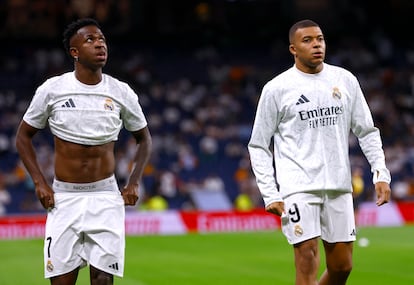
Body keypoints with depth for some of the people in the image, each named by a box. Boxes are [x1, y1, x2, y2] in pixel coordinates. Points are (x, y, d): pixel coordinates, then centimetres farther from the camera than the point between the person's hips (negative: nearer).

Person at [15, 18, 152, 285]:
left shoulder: (121, 92, -1)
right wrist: (40, 182, -3)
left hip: (106, 197, 1)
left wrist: (133, 183, 3)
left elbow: (144, 138, 14)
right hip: (64, 198, 0)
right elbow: (24, 135, 8)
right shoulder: (52, 89, -4)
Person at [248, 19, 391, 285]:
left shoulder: (345, 80, 8)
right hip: (297, 186, -4)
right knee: (307, 259, -14)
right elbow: (258, 146, 3)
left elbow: (367, 131, 14)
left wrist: (381, 174, 2)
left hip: (339, 187, 4)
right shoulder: (276, 88, -1)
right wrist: (270, 194, -6)